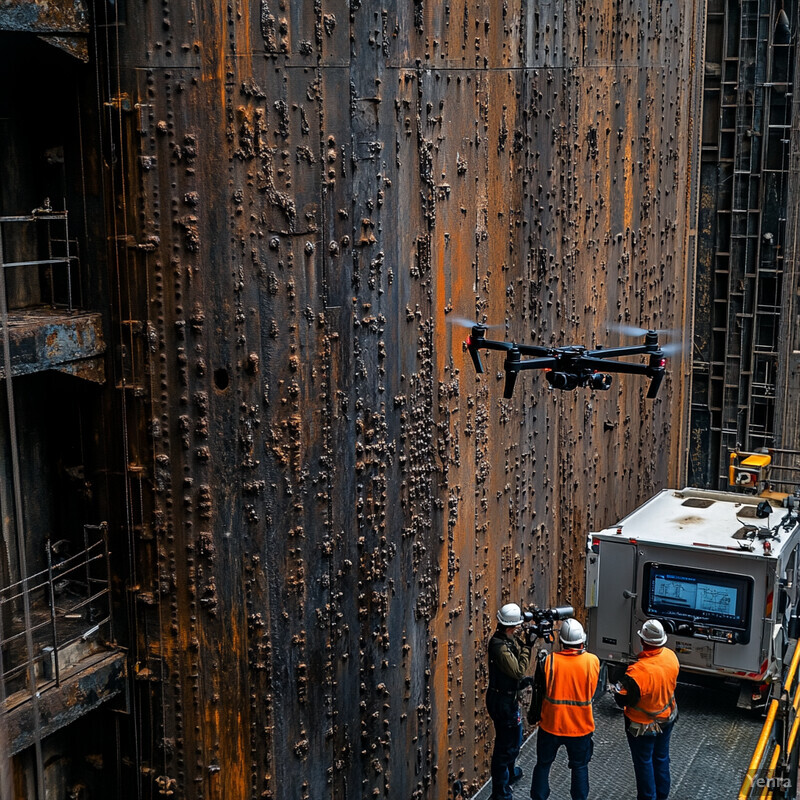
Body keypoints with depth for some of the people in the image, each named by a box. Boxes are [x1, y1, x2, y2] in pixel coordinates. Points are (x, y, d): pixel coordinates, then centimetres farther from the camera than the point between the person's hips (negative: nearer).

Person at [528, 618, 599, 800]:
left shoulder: (547, 662, -16)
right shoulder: (593, 662, -13)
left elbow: (537, 693, -6)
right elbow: (592, 691, 5)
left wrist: (534, 716, 11)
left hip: (551, 725, 0)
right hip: (581, 726, 0)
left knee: (543, 765, 18)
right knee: (580, 767, 19)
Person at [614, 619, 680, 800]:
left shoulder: (638, 671, -38)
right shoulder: (671, 656, -18)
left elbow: (623, 699, -27)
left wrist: (618, 688, -7)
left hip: (644, 726, -6)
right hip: (667, 718, 6)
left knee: (644, 763, 15)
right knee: (661, 757, 26)